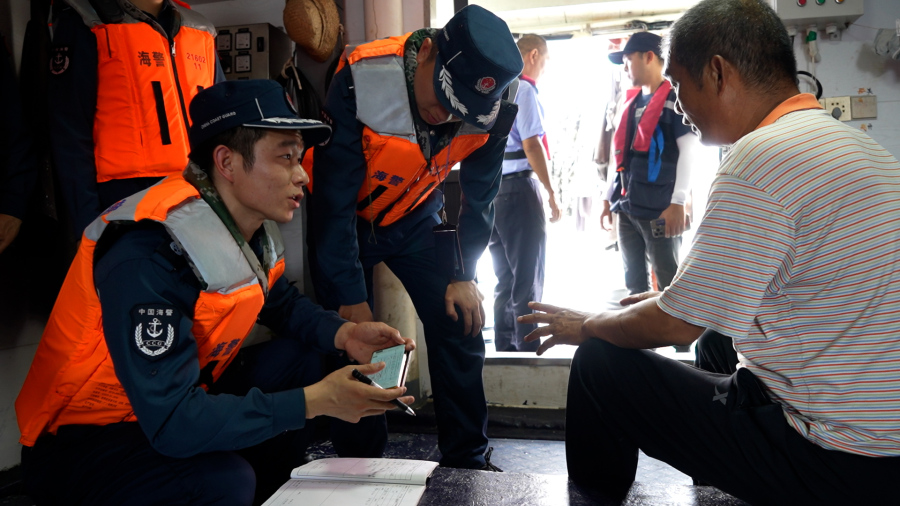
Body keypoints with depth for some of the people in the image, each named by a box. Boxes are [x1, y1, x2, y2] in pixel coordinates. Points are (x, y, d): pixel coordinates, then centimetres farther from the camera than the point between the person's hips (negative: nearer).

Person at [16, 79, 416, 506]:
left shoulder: (249, 227, -5)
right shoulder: (148, 258, -30)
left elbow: (281, 302, 14)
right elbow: (172, 423, -33)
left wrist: (342, 334, -6)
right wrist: (315, 401, -30)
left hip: (182, 398, 8)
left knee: (303, 355, 0)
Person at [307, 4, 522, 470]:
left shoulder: (490, 109, -21)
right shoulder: (361, 80, -33)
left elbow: (479, 196, -4)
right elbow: (334, 197, -26)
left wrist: (463, 275, -6)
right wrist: (350, 296, -22)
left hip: (414, 221, 3)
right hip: (345, 222, -3)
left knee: (460, 326, -4)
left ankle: (465, 461, 13)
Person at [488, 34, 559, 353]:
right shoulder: (523, 90, -8)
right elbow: (531, 145, -15)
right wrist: (551, 193, -11)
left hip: (489, 190, 8)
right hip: (518, 188, -8)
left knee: (504, 281, 15)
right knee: (528, 281, -1)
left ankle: (505, 350, 23)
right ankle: (528, 351, 3)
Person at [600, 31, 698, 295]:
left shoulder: (674, 99, -5)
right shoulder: (631, 101, 16)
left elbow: (688, 150, -12)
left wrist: (678, 202, -18)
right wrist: (609, 196, 18)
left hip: (659, 208, -8)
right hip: (627, 206, 8)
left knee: (669, 284, -1)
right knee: (634, 281, 14)